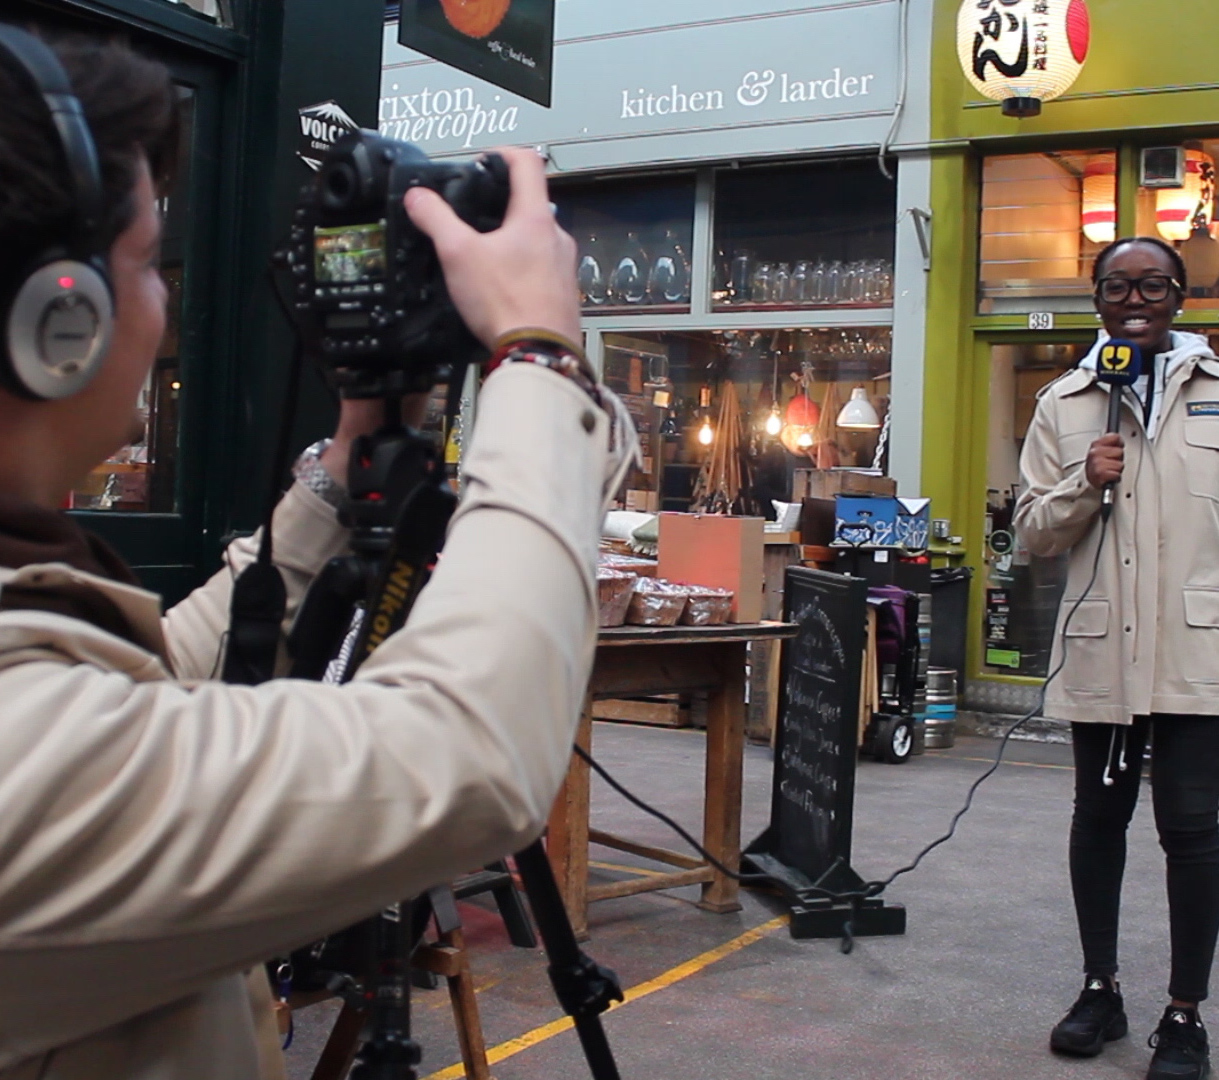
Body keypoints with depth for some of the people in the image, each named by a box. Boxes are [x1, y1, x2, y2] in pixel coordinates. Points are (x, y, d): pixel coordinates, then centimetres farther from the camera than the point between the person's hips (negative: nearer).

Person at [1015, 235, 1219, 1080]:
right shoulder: (1064, 405, 7)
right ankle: (1101, 989, 29)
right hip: (1102, 647, 2)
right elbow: (1032, 534, 7)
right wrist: (1083, 484, -10)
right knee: (1100, 816, 13)